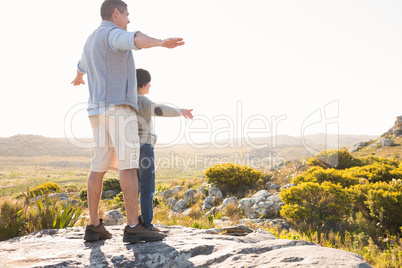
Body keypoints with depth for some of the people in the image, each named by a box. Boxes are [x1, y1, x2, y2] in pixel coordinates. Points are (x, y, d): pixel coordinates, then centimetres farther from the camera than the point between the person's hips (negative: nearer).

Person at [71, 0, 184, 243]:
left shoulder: (91, 42, 26)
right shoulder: (113, 34, -4)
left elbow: (82, 66, 49)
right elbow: (135, 40, -30)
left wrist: (78, 78, 73)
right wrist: (162, 42, -49)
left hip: (100, 110, 9)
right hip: (118, 107, -9)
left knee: (100, 168, 6)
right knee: (129, 165, -12)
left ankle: (94, 227, 9)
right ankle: (134, 227, -15)